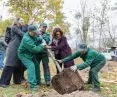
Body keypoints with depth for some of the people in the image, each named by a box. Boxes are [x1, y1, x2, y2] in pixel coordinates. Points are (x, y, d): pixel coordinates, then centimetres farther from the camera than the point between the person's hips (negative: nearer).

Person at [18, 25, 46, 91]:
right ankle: (32, 85, -23)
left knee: (36, 65, 13)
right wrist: (42, 46, -20)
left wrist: (41, 39, -7)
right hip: (24, 55, -10)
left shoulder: (33, 35, -5)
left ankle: (37, 82, 27)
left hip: (31, 54, 10)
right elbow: (34, 49, -33)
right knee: (31, 66, -22)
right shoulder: (26, 39, -33)